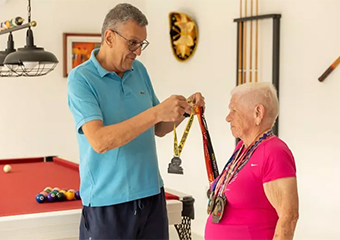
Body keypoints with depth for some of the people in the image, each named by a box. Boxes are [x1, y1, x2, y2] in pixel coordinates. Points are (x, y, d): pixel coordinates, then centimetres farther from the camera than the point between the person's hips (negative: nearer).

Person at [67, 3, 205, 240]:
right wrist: (156, 112, -29)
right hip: (107, 203, -5)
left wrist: (183, 110, -5)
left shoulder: (139, 70, 6)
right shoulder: (81, 78, -12)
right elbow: (99, 141, -25)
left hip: (152, 194, 6)